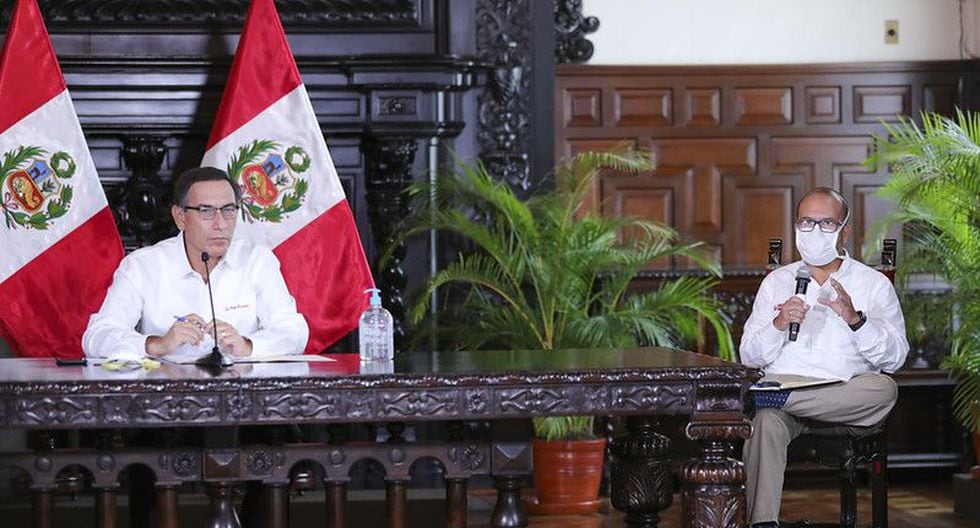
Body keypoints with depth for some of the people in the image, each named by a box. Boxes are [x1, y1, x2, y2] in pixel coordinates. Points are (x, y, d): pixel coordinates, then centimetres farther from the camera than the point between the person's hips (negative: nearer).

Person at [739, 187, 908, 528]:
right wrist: (779, 325, -10)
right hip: (783, 382, 0)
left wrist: (854, 319, -16)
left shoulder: (873, 284, 13)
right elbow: (749, 356, 11)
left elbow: (895, 356, 0)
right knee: (766, 420, -36)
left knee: (884, 389, -34)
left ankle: (776, 397, -34)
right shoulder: (777, 281, 19)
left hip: (845, 396, 0)